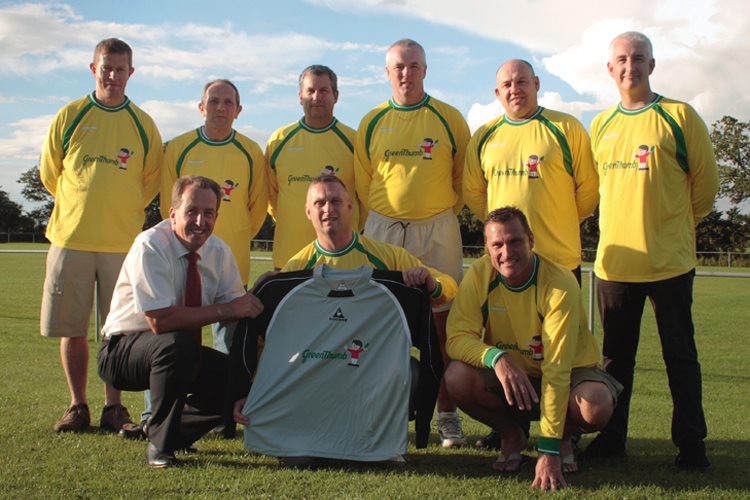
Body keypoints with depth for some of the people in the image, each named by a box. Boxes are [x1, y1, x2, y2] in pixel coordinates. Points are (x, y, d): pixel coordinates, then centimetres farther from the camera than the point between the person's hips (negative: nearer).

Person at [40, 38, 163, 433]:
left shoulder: (143, 125, 6)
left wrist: (123, 211, 11)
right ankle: (77, 406, 15)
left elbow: (151, 182, 14)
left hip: (123, 241, 0)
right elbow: (49, 174, 13)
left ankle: (114, 408, 11)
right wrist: (79, 207, 13)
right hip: (70, 238, 1)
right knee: (71, 328, 4)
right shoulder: (69, 116, 6)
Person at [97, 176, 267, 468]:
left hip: (180, 353, 6)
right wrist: (225, 310, -31)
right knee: (178, 343, -37)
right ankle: (159, 443, -17)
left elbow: (238, 309, -5)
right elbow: (160, 321, -32)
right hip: (123, 350, -6)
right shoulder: (149, 247, -23)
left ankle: (177, 431, 7)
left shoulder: (219, 251, -4)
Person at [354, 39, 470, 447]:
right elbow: (362, 185, 14)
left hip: (437, 231, -1)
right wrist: (374, 228, 10)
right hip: (382, 230, 1)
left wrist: (443, 214, 11)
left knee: (443, 321, -1)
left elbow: (463, 177, 11)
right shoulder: (372, 123, 9)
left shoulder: (449, 118, 5)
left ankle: (447, 414, 6)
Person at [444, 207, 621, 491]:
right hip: (509, 377, 3)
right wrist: (497, 357, -43)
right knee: (457, 376, -28)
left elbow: (557, 368, -31)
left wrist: (549, 451, -36)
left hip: (570, 372, -2)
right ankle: (512, 436, 2)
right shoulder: (480, 274, -15)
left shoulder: (560, 285, -26)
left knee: (597, 406, -35)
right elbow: (457, 338, -19)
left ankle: (563, 437, 3)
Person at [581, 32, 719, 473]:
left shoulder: (679, 116, -2)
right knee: (616, 354, 11)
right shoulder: (601, 125, 11)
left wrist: (677, 225, 10)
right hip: (615, 259, 4)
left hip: (669, 259, -4)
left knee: (680, 354, 3)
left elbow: (705, 179, 3)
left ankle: (691, 444, 12)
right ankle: (611, 436, 21)